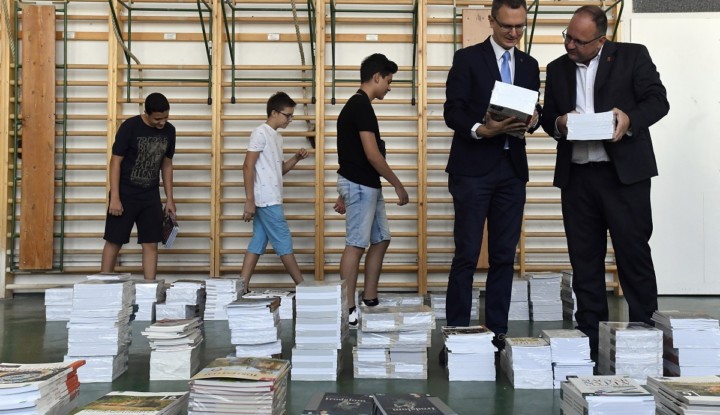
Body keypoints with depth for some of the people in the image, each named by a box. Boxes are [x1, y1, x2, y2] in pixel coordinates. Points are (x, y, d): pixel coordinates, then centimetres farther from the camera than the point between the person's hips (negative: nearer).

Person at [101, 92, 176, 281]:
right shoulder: (130, 127, -14)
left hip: (151, 196, 4)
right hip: (125, 195, -4)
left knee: (151, 244, 2)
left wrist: (169, 199, 8)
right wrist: (114, 198, -16)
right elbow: (115, 161, -12)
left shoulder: (169, 131, 0)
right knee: (114, 242, 3)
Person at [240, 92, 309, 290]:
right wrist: (249, 200, -19)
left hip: (271, 200, 9)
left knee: (258, 243, 8)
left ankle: (242, 288, 10)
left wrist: (296, 158, 5)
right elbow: (248, 167, -15)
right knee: (284, 243, -2)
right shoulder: (260, 133, -11)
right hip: (266, 200, -9)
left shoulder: (276, 136, 16)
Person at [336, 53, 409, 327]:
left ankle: (370, 300, 21)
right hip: (361, 185, -10)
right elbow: (372, 154, -20)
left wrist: (344, 194, 22)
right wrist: (398, 185, -12)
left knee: (380, 240, 14)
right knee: (356, 244, -6)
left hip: (366, 185, 10)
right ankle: (348, 310, 0)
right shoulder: (362, 106, -15)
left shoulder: (355, 105, 16)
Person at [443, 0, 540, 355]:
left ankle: (498, 332, 13)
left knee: (504, 256, 6)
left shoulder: (529, 65, 16)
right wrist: (480, 130, -23)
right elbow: (453, 112, -6)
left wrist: (532, 120, -7)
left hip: (512, 168, 5)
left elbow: (532, 110, 17)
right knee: (467, 254, -4)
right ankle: (456, 333, 3)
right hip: (473, 168, -5)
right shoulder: (467, 59, 1)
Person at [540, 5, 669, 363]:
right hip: (576, 175, 4)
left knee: (633, 252, -1)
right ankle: (590, 338, 15)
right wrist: (558, 124, -8)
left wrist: (631, 118, -20)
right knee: (584, 259, 7)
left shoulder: (632, 56, 4)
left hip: (623, 172, -4)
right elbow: (548, 117, 15)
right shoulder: (558, 69, 14)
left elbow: (658, 100, -1)